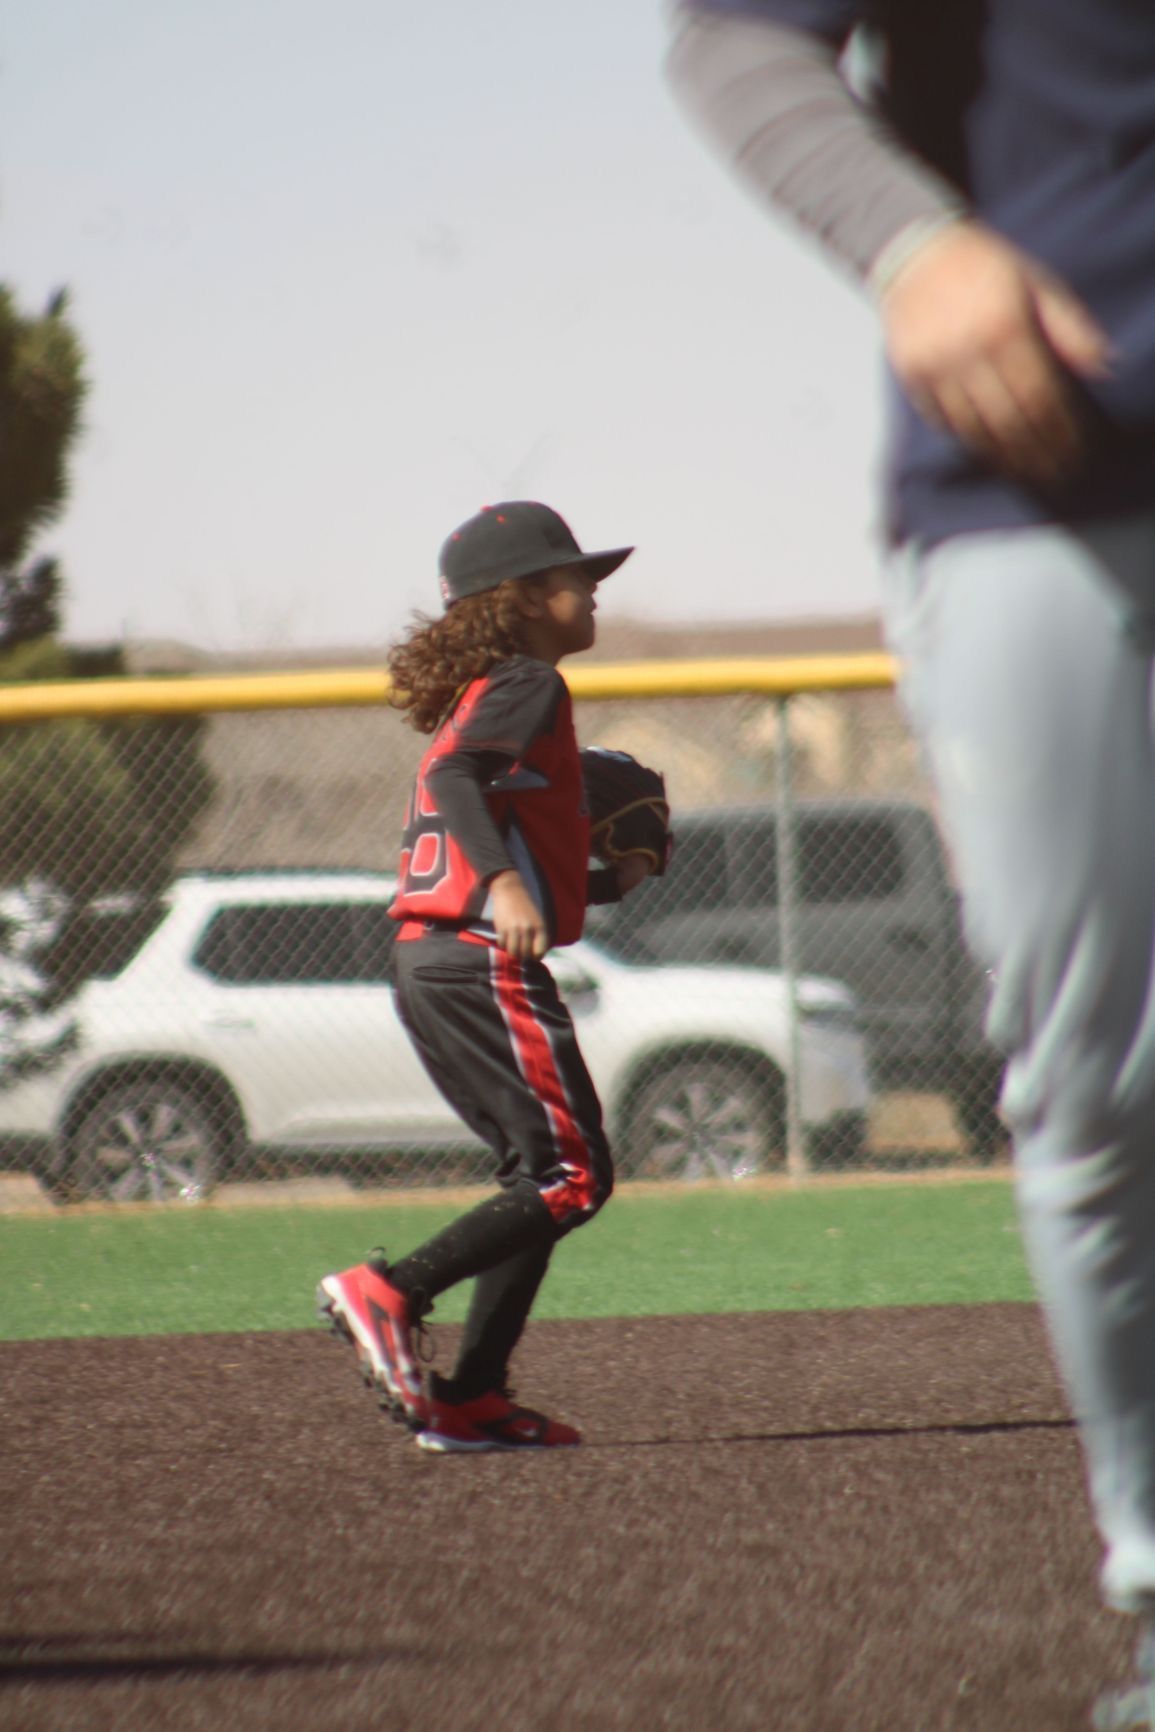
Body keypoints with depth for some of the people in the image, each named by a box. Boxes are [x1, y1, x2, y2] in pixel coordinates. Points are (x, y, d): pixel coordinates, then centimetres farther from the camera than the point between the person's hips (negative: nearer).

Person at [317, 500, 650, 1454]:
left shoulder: (484, 696, 25)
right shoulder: (526, 685, -5)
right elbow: (452, 778, -24)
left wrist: (609, 883, 23)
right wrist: (504, 883, -37)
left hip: (431, 969, 10)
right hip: (484, 966, -10)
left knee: (543, 1172, 13)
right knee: (575, 1176, -10)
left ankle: (472, 1400, 7)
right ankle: (390, 1293, -18)